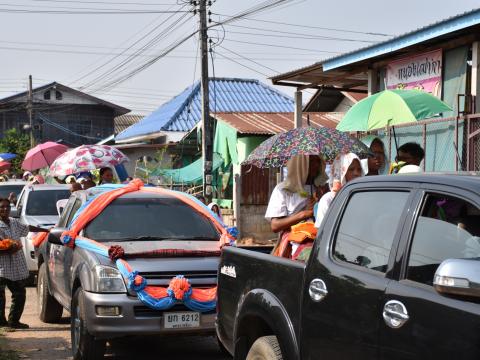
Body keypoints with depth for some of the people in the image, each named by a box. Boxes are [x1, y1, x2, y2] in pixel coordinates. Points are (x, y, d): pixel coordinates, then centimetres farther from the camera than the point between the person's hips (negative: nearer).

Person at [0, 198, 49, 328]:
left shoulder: (14, 222, 12)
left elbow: (28, 228, 29)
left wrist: (46, 230, 36)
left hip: (17, 268, 8)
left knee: (19, 294, 10)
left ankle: (14, 321, 20)